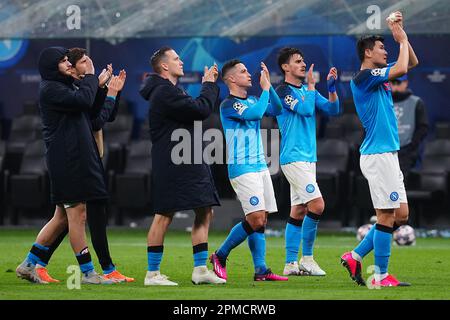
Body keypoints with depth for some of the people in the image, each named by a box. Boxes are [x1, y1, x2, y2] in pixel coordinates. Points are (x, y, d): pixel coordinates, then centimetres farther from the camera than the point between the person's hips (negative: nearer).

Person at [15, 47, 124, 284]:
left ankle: (29, 265, 14)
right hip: (66, 160, -10)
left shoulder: (64, 88, 21)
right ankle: (88, 273, -3)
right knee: (77, 215, -6)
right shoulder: (50, 89, -8)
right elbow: (84, 100, -21)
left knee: (62, 217, 11)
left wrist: (111, 93, 19)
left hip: (77, 160, 10)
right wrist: (90, 76, -7)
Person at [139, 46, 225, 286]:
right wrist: (209, 85, -3)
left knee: (204, 213, 8)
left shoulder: (171, 91, 21)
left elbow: (197, 111, 20)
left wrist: (209, 85, 13)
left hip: (190, 164, 10)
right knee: (164, 215, -6)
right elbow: (201, 110, -18)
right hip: (172, 165, -10)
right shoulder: (165, 92, -14)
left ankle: (200, 270, 12)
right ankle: (152, 274, 0)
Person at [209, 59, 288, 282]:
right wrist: (265, 88, -12)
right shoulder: (228, 105, -11)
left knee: (261, 221, 2)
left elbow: (276, 110, 14)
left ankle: (260, 271, 1)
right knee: (255, 219, -15)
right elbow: (256, 113, -23)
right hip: (242, 169, -8)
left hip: (260, 167, 8)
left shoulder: (252, 100, 15)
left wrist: (269, 85, 6)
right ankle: (220, 256, 1)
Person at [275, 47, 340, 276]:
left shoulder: (307, 90, 15)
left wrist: (331, 87, -5)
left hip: (308, 158, 8)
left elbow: (332, 110, 9)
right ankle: (306, 258, -8)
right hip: (293, 158, -8)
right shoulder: (283, 91, -9)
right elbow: (306, 109, -21)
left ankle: (291, 264, 9)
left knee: (298, 211, 7)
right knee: (317, 204, -16)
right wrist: (311, 85, -11)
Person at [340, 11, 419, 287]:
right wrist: (402, 40, -7)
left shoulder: (379, 75, 16)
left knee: (401, 215, 9)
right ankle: (380, 277, -3)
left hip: (388, 154, 10)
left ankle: (356, 256, 14)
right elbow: (402, 68, -22)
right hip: (378, 155, -10)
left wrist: (402, 35, 11)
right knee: (387, 215, -7)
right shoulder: (363, 77, -11)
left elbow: (412, 62, 25)